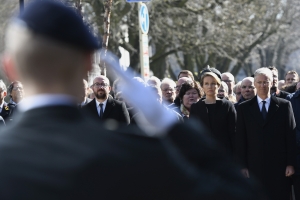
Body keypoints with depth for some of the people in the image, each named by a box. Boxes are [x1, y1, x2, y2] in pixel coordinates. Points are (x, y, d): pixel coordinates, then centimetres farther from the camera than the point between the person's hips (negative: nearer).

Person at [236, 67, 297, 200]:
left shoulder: (284, 105, 6)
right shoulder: (244, 108, 7)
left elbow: (291, 136, 4)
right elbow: (240, 139, 5)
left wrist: (291, 164, -2)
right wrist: (242, 166, -1)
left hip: (279, 166, 0)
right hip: (254, 167, 0)